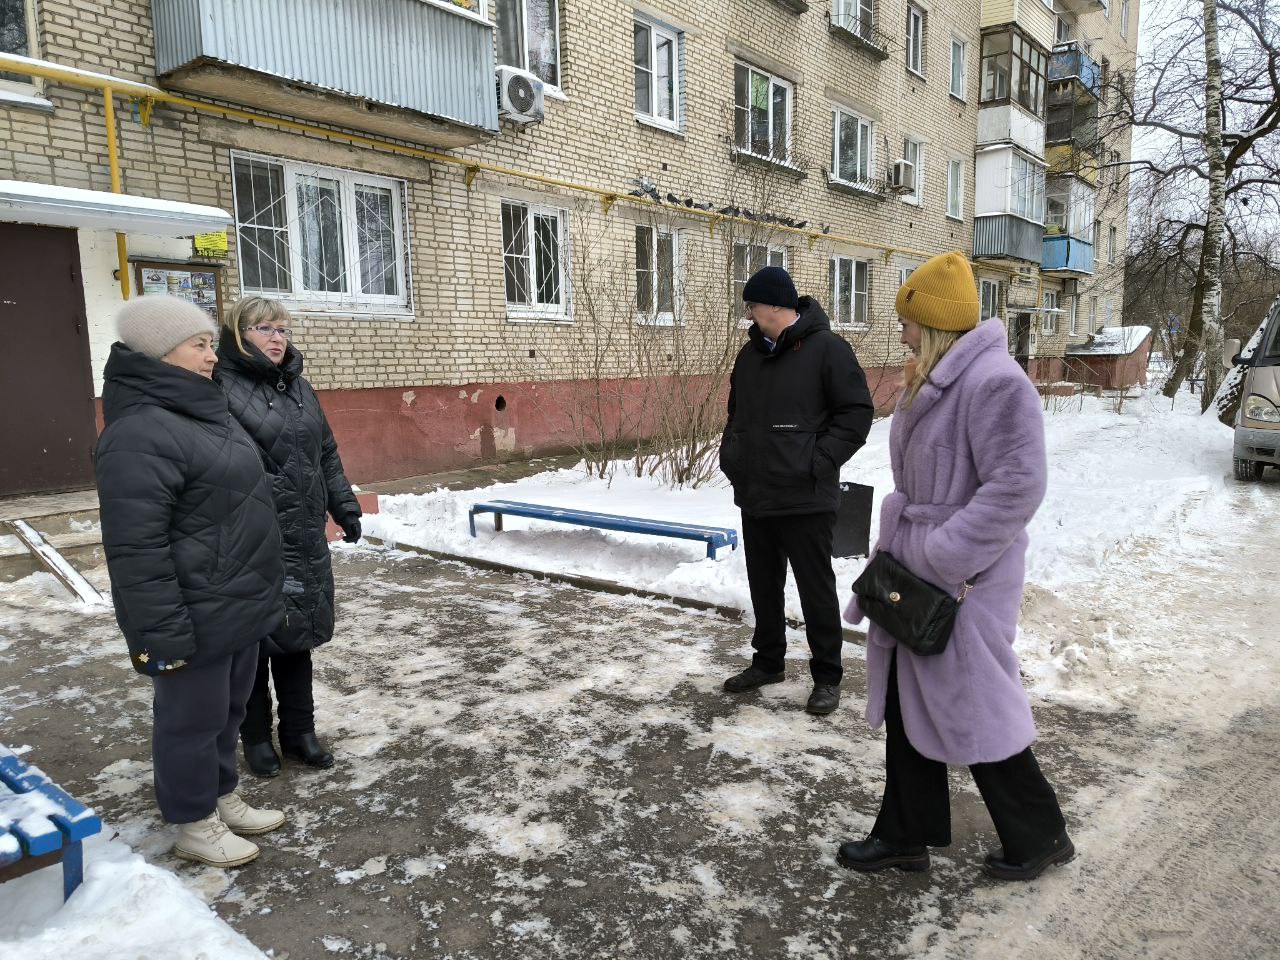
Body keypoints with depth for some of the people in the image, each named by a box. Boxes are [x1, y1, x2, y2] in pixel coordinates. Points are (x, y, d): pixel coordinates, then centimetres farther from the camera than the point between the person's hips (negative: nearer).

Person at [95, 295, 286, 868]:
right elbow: (136, 547, -25)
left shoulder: (204, 411, 12)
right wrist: (161, 633, -23)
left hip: (237, 606, 10)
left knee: (227, 710, 22)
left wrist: (261, 592, 24)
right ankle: (194, 827, 27)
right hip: (196, 619, -10)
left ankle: (222, 799, 40)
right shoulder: (140, 433, -21)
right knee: (193, 718, 8)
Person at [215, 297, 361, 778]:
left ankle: (299, 732, 29)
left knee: (297, 635, 15)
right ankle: (257, 737, 26)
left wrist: (345, 508, 14)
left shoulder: (299, 388, 14)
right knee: (254, 640, 8)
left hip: (304, 539, 7)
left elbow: (327, 455, 19)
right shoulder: (223, 389, -10)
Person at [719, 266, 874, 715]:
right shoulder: (751, 353, 11)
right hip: (754, 496, 7)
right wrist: (730, 455, 9)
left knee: (816, 589, 4)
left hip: (805, 499, -7)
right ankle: (768, 662, 34)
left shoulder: (827, 349, -10)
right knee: (763, 586, 18)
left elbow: (857, 412, -11)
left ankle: (827, 677, 19)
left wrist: (819, 461, -16)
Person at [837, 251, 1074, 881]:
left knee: (971, 709, 5)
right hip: (918, 572, 10)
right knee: (908, 705, 15)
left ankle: (1039, 837, 29)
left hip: (964, 582, -10)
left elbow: (1017, 488, -25)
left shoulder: (994, 382, -20)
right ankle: (904, 837, 31)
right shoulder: (935, 379, 12)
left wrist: (940, 562, -24)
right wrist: (899, 549, 13)